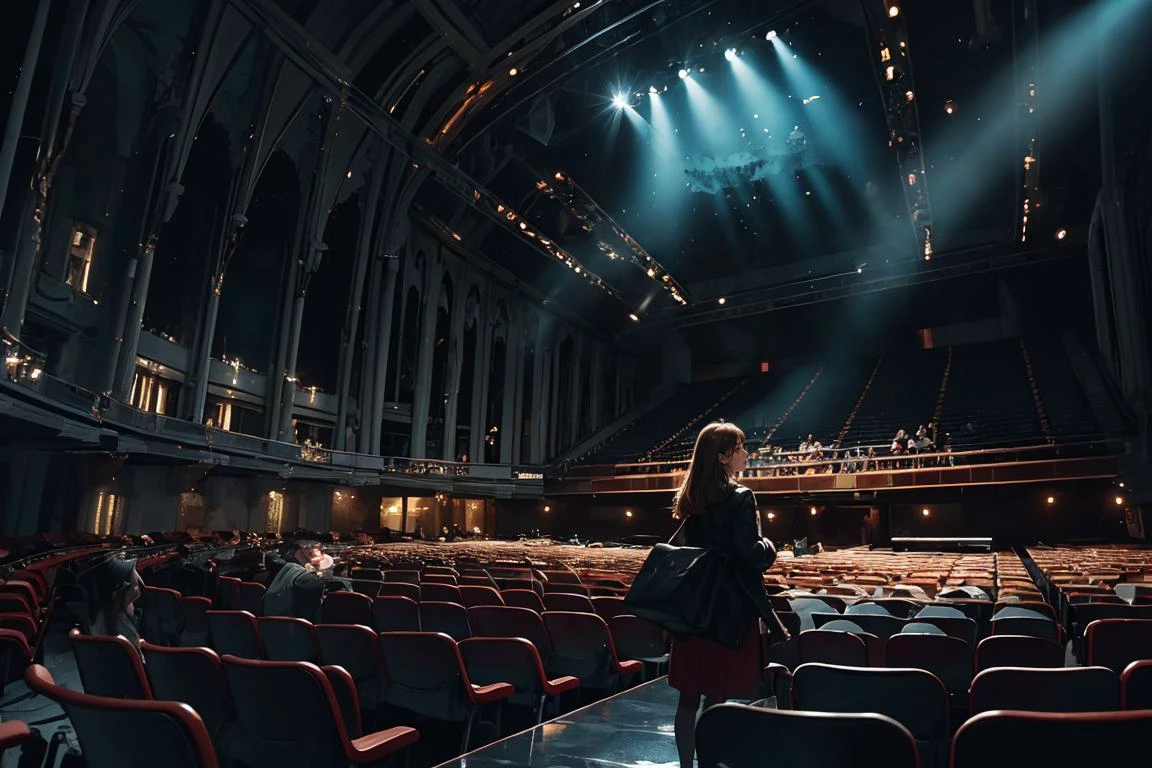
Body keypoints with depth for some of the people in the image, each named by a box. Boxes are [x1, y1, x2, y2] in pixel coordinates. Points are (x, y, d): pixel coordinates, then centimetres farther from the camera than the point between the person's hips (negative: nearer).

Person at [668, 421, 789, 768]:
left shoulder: (690, 498, 7)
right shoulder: (740, 497, -14)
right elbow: (751, 555, -19)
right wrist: (769, 547, 1)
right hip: (729, 608, -6)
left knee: (689, 695, 12)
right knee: (716, 696, 3)